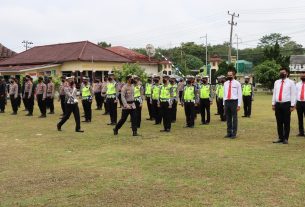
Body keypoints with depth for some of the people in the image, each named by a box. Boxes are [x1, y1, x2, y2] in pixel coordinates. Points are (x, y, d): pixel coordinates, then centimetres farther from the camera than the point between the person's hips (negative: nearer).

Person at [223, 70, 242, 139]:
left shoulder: (237, 83, -2)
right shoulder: (225, 83, 12)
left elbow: (240, 94, -4)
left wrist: (239, 105, -9)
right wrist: (224, 104, 13)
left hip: (234, 102, -5)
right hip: (227, 102, 5)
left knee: (234, 118, 0)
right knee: (228, 118, 9)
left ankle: (234, 134, 6)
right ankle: (229, 133, 18)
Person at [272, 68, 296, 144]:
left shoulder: (291, 82, -1)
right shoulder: (276, 82, 12)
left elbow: (293, 94, -4)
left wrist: (292, 105, -10)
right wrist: (273, 104, 9)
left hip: (286, 104, -4)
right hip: (278, 104, 4)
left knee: (286, 123, 1)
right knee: (279, 122, 8)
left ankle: (285, 139, 10)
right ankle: (280, 138, 16)